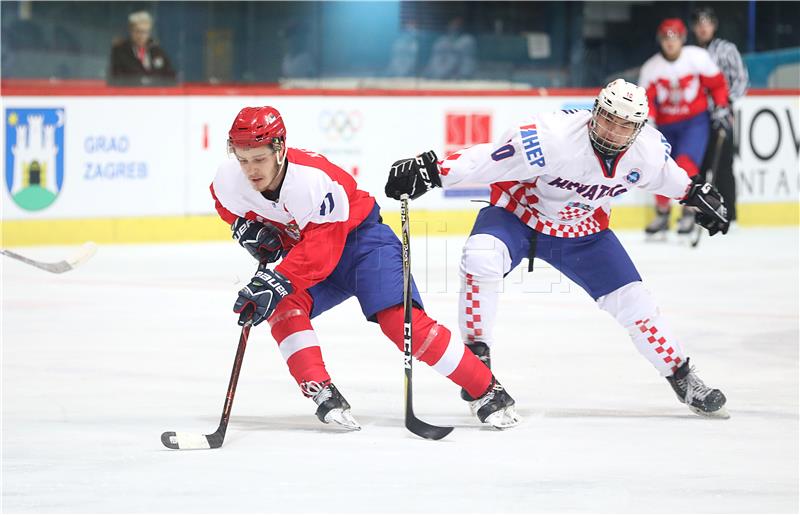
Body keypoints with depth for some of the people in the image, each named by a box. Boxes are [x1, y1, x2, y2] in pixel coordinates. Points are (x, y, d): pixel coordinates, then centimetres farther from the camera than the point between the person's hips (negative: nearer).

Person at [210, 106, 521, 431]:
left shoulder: (314, 179, -36)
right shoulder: (228, 181, -16)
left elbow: (321, 249, -38)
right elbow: (226, 203, 10)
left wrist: (276, 281, -48)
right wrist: (246, 226, -8)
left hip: (359, 238, -6)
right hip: (303, 248, 6)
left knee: (399, 318, -20)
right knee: (283, 306, -24)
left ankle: (487, 391, -13)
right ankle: (323, 394, -21)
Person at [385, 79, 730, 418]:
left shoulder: (649, 150, -16)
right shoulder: (553, 136, -35)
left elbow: (666, 174, 10)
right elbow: (487, 160, -36)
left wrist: (697, 193, 19)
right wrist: (429, 170, -45)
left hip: (583, 232, 4)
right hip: (516, 213, -4)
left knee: (633, 301, 1)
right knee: (481, 258, -34)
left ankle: (683, 379, 23)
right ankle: (476, 358, -22)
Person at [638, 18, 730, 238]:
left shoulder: (698, 57, -12)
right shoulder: (651, 67, -5)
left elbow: (716, 83, -2)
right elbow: (646, 99, -2)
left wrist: (722, 108, -6)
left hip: (694, 121, -3)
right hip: (666, 125, 3)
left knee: (686, 162, -22)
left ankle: (689, 213, -10)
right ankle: (662, 214, 24)